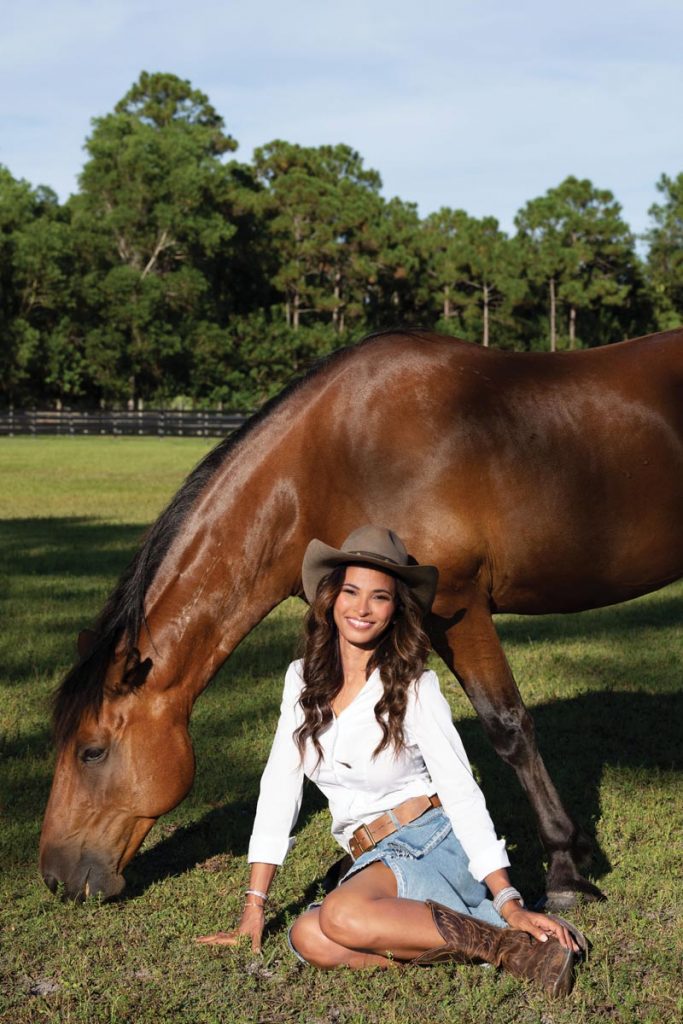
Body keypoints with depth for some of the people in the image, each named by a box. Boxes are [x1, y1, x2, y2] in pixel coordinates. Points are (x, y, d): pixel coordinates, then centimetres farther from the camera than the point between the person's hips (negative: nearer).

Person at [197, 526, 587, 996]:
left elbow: (463, 794, -10)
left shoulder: (415, 688, -7)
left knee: (342, 916, -34)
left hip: (437, 847, -5)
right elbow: (279, 787, 6)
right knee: (309, 938, -28)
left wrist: (510, 904, -18)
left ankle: (516, 944, -22)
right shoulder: (303, 679, 5)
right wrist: (254, 909, 3)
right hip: (373, 861, 5)